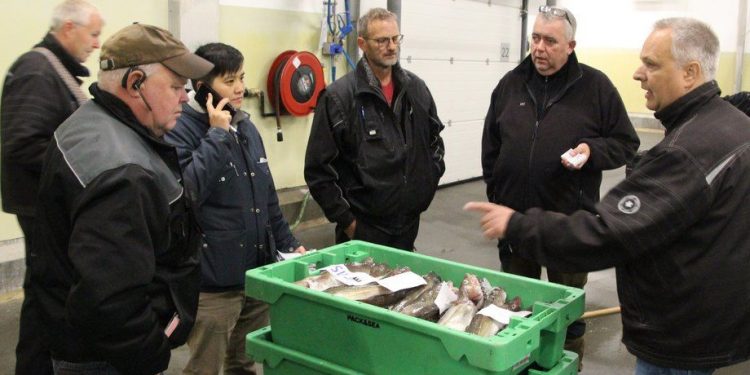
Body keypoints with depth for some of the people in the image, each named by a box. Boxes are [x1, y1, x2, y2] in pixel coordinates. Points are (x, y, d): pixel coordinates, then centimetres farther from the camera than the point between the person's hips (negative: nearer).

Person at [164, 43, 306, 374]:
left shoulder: (246, 127, 10)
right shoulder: (180, 130, -12)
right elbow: (185, 191, -29)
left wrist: (289, 245, 15)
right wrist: (217, 134, -22)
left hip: (258, 272, 7)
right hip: (213, 280, -6)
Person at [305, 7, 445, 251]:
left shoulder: (416, 88, 5)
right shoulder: (338, 96, -12)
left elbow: (434, 141, 19)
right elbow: (318, 168, -12)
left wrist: (426, 187, 10)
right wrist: (345, 220, -11)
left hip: (409, 223, 5)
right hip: (363, 228, -5)